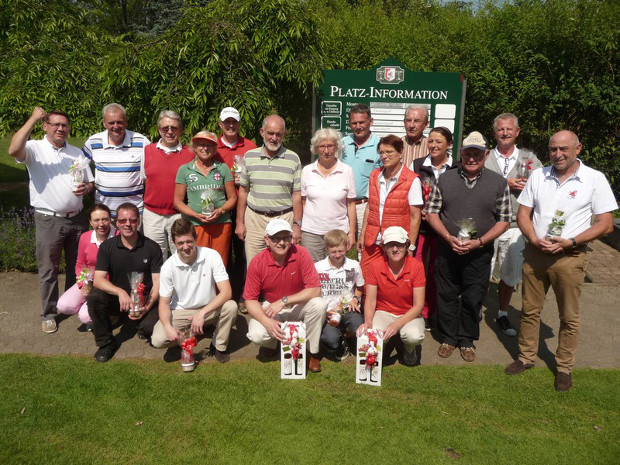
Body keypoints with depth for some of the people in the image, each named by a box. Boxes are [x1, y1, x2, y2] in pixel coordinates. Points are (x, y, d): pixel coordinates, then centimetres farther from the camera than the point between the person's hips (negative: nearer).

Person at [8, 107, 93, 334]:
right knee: (48, 270, 5)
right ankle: (48, 314, 20)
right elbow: (14, 150, -27)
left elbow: (91, 182, 16)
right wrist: (33, 119, -25)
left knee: (77, 267, 16)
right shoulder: (35, 148, -3)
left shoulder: (76, 152, 12)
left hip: (77, 219, 4)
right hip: (49, 220, -4)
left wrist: (86, 188, -8)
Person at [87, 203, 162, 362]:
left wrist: (147, 306, -23)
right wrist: (120, 292, -29)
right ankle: (106, 342, -7)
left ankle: (141, 326, 11)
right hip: (116, 300, 2)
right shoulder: (107, 247, -1)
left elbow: (158, 281, -7)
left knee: (152, 327, -30)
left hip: (143, 302, -2)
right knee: (93, 297, -28)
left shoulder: (152, 248, -3)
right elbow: (98, 280, -10)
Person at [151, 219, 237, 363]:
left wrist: (202, 313, -32)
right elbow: (164, 302, -7)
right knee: (158, 340, -25)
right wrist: (168, 327, -26)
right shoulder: (168, 267, -14)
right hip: (180, 312, 0)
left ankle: (219, 346, -5)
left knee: (231, 306, -31)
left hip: (210, 308, 0)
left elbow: (226, 292, -22)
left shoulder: (212, 256, -18)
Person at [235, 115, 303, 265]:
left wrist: (297, 225, -4)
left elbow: (297, 195, 2)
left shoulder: (293, 159, 2)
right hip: (254, 218, 2)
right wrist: (240, 222, 7)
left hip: (284, 218, -1)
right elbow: (243, 191, 10)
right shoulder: (249, 156, 7)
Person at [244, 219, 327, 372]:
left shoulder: (301, 254, -19)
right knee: (256, 335, -28)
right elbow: (250, 300, -13)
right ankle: (273, 343, 13)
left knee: (319, 304, -30)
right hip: (269, 308, 0)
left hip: (298, 306, 0)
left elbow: (315, 290, -22)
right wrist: (267, 321, -30)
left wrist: (284, 301, -28)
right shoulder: (257, 262, -16)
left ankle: (313, 353, -5)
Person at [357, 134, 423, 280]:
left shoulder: (412, 180, -8)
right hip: (372, 242, 4)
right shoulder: (374, 176, 8)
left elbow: (415, 217, -8)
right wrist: (362, 236, 12)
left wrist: (411, 247, -10)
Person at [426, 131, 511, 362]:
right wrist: (449, 237, -12)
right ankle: (448, 337, 27)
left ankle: (467, 340, 28)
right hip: (447, 249, 1)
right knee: (446, 296, 9)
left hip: (479, 254, -1)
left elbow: (504, 220, 0)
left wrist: (479, 242, -13)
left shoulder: (498, 183, 0)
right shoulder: (445, 179, 3)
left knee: (473, 299, 8)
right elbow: (431, 212, 2)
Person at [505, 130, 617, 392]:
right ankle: (526, 357, 27)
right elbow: (523, 214, 7)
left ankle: (564, 367, 24)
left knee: (569, 317, 8)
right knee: (530, 310, 12)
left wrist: (570, 242, -16)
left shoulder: (595, 179, -3)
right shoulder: (538, 176, 6)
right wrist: (535, 240, -11)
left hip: (569, 257, -3)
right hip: (535, 253, 3)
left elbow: (606, 225, -5)